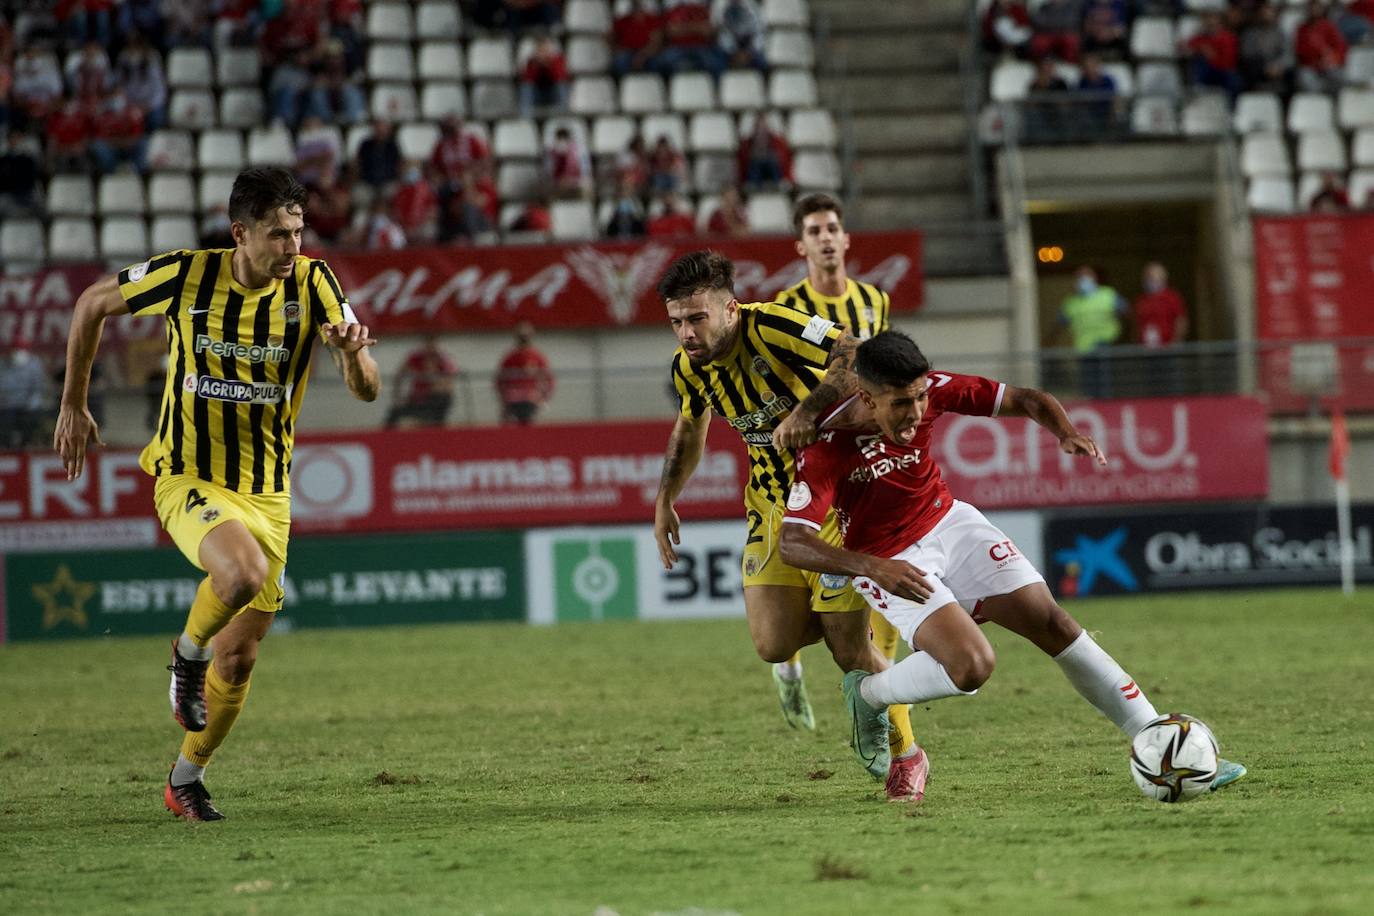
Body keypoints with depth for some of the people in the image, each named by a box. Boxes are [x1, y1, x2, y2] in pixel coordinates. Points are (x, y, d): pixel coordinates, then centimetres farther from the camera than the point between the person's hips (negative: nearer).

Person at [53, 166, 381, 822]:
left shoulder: (311, 283, -9)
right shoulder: (187, 276, -13)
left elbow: (366, 390, -13)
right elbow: (93, 304, 5)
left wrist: (352, 353, -36)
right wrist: (74, 406, 8)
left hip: (267, 492, 3)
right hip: (189, 479, -3)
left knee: (238, 660, 8)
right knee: (243, 572, -34)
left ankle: (186, 779, 31)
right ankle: (188, 655, -3)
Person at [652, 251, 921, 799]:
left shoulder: (769, 327, -24)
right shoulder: (688, 367, -2)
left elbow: (861, 355, -34)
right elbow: (690, 429, 20)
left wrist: (810, 408, -46)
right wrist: (666, 499, 15)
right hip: (773, 503, 6)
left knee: (849, 649, -6)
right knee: (773, 645, -11)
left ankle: (905, 755, 19)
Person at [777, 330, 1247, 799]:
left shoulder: (931, 391, -16)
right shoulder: (825, 448, -28)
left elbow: (1025, 400, -6)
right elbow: (791, 544, -34)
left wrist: (1066, 431, -28)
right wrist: (873, 567, -46)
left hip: (948, 523, 5)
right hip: (890, 564, -5)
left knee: (1051, 622, -5)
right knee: (972, 664, -26)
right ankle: (867, 694, 4)